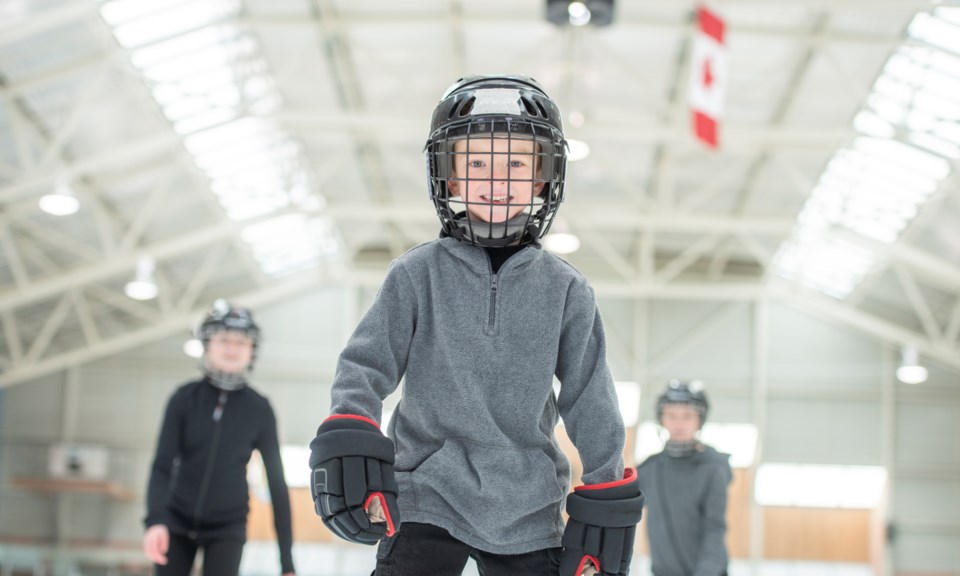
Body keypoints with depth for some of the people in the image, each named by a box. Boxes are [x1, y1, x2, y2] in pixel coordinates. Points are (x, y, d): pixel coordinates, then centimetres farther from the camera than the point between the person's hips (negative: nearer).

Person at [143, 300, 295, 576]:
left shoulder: (259, 410, -7)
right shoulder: (186, 398, -7)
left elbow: (277, 481, -5)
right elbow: (163, 465, -12)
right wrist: (155, 520, -31)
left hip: (227, 527, -1)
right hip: (178, 521, 1)